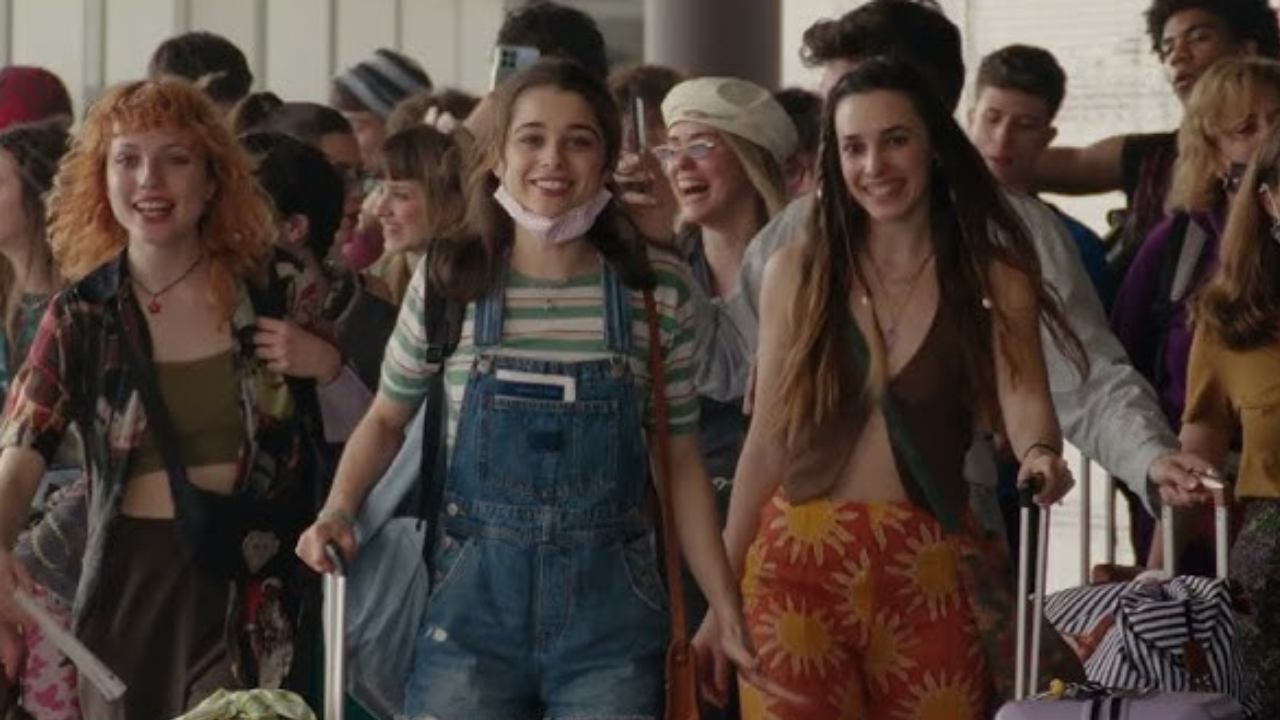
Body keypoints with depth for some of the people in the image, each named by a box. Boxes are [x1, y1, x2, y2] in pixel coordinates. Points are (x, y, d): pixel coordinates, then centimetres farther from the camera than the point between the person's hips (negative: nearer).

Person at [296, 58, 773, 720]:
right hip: (473, 597, 0)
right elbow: (387, 419, 12)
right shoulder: (447, 279, -1)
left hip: (612, 601, 0)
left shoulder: (658, 289, -1)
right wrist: (339, 511, -7)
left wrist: (727, 610, 3)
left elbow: (680, 457, 7)